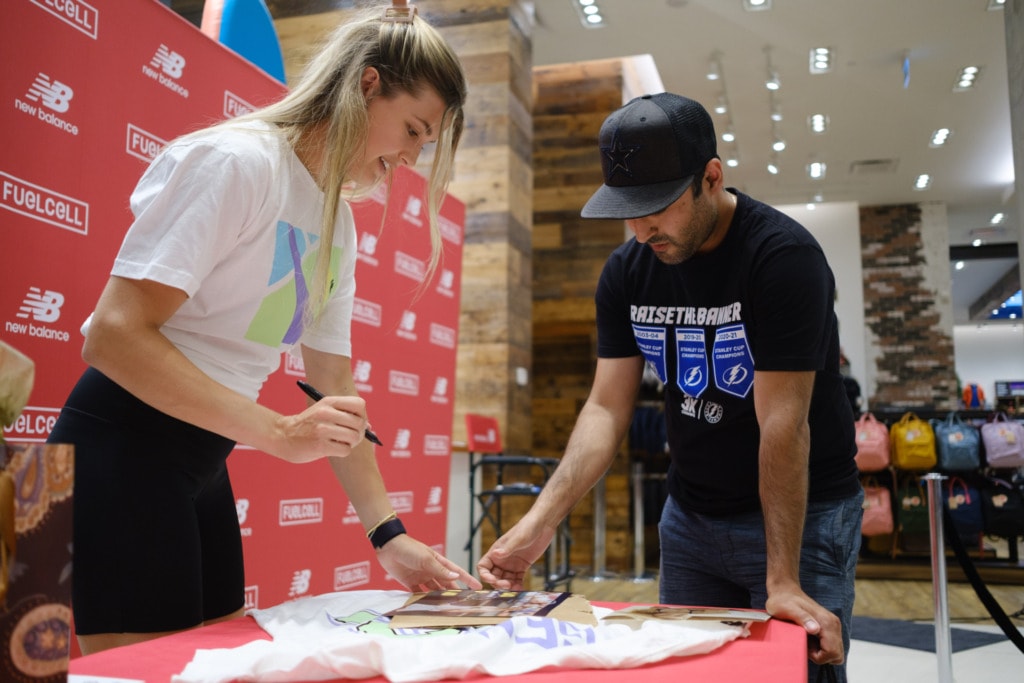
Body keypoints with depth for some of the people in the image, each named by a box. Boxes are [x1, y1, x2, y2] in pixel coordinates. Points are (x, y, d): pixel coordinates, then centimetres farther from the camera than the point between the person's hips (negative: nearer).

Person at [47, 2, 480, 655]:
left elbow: (334, 393, 10)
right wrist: (280, 432, -27)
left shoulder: (339, 224, 10)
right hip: (124, 447, -8)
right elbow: (114, 335, -23)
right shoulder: (235, 160, -16)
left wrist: (388, 534, 6)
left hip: (204, 461, 9)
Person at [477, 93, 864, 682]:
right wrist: (540, 523, -19)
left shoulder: (783, 256, -21)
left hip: (801, 512, -4)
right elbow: (607, 410, -7)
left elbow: (783, 424, -24)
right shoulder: (627, 270, -5)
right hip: (691, 516, 5)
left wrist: (783, 580, -24)